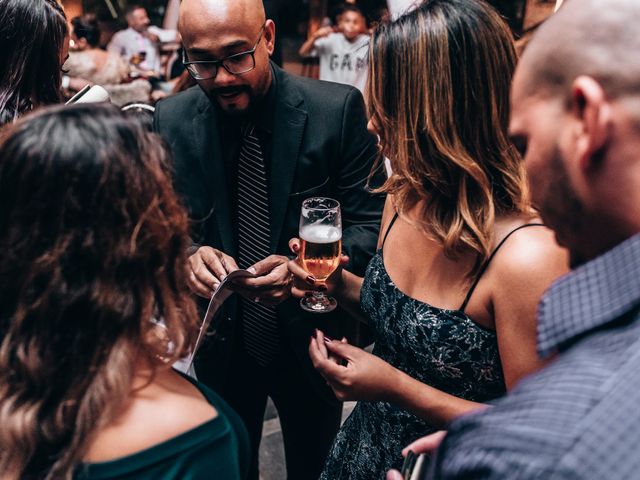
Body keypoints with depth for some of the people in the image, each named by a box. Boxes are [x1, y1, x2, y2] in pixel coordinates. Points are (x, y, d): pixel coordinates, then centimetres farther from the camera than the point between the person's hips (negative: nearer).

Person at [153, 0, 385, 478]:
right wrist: (187, 255, -21)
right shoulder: (171, 120, -8)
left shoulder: (337, 109, -16)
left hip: (310, 336, -1)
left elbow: (371, 223, -12)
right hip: (220, 339, 2)